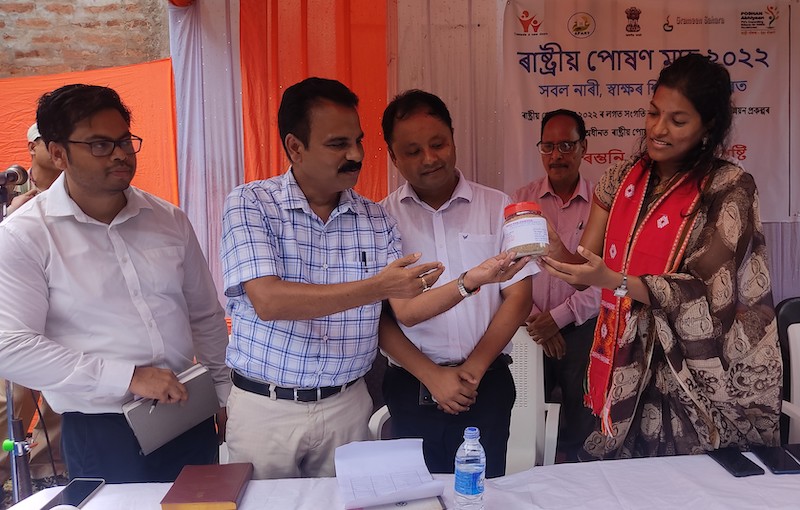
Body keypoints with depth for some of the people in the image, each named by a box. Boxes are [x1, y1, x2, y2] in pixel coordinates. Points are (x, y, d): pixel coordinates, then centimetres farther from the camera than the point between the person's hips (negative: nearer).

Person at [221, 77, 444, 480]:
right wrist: (376, 287, -29)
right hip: (265, 406, -2)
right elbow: (268, 301, -24)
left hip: (347, 406, 3)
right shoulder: (250, 204, -10)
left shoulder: (376, 220, 1)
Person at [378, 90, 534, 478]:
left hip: (485, 382, 1)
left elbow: (518, 298, -2)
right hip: (412, 384, 0)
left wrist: (474, 368, -8)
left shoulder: (498, 207, 0)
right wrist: (431, 374, -11)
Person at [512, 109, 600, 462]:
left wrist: (558, 317, -10)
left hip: (582, 329, -1)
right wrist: (534, 319, -9)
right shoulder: (521, 200, 3)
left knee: (579, 426, 9)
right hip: (529, 331, 1)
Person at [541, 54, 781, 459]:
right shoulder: (624, 179, 4)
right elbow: (586, 269, 1)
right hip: (628, 372, 4)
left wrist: (614, 281, -27)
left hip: (699, 381, -4)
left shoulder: (729, 188, -10)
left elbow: (706, 292, -16)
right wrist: (552, 249, -19)